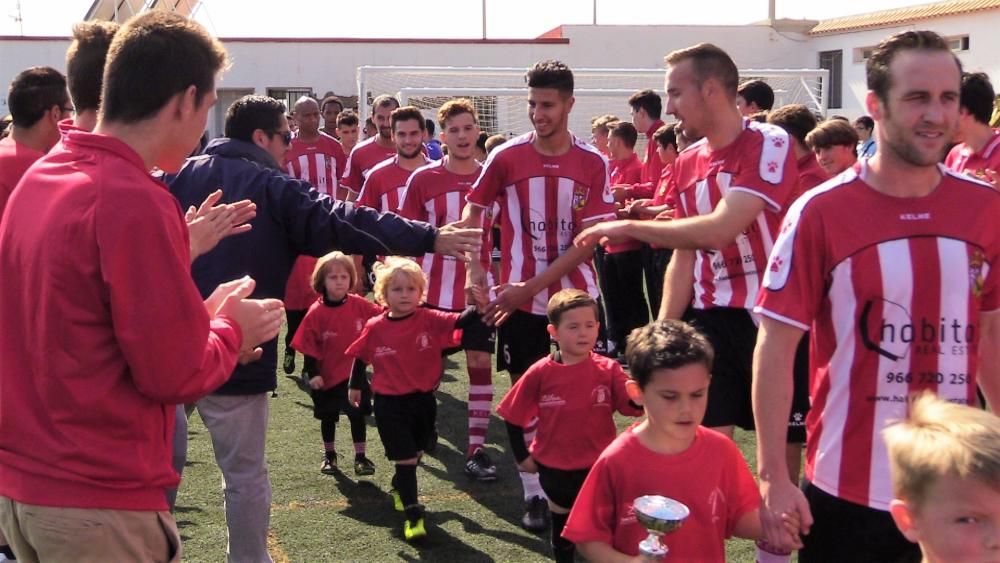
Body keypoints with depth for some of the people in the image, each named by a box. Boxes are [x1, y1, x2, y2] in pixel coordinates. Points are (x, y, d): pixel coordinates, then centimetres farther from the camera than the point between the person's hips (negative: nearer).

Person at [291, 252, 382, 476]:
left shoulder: (359, 305, -9)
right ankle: (329, 456, 33)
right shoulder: (316, 312, -15)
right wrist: (313, 374, -14)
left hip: (354, 374, 1)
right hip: (327, 375, -1)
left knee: (357, 414, 6)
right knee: (328, 417, 16)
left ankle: (360, 457, 18)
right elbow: (308, 347, -12)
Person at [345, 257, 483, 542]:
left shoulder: (429, 319, -11)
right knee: (405, 457, -4)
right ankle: (412, 513, 2)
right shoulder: (375, 328, -10)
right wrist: (354, 386, 11)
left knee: (415, 453, 22)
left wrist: (478, 307, -42)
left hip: (423, 400, 3)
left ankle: (399, 487, 50)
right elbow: (360, 356, 5)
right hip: (390, 403, -3)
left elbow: (460, 320, -23)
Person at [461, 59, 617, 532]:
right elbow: (472, 213, 7)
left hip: (576, 297, 0)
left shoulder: (593, 164, -5)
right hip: (519, 299, 0)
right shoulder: (506, 157, -4)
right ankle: (534, 494, 16)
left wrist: (530, 286, -15)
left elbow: (587, 241, -9)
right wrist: (475, 270, -8)